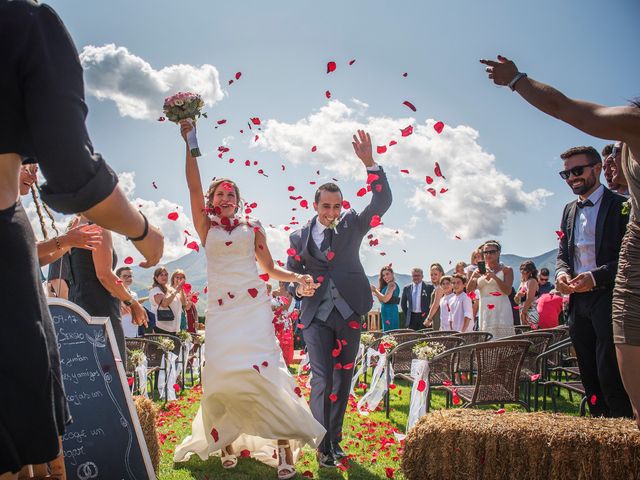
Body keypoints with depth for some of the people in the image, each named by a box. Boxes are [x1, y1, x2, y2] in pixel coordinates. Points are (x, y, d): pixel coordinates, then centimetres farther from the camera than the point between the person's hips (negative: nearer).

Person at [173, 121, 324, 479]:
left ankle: (284, 447, -5)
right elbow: (194, 186, 2)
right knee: (221, 373, -8)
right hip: (221, 309, 1)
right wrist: (189, 142, -2)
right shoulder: (206, 228, 13)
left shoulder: (253, 228, 14)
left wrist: (298, 278, 2)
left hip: (253, 305, -1)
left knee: (261, 367, -12)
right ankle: (227, 441, 12)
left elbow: (270, 269, 18)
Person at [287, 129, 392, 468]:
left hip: (349, 314, 2)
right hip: (316, 316, -1)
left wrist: (369, 163, -19)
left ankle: (335, 440, 25)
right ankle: (324, 447, 1)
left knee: (343, 380, 10)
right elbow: (290, 275, 12)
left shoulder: (352, 225, 4)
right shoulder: (300, 237, 5)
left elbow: (382, 201, -8)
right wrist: (299, 287, -12)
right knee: (321, 379, -7)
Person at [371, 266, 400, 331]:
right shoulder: (387, 286, 18)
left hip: (390, 312, -10)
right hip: (387, 313, 10)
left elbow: (385, 299, -22)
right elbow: (381, 301, 20)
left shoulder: (392, 284, -11)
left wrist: (375, 290, -12)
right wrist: (376, 294, 7)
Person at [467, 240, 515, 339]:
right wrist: (473, 277, -13)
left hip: (501, 310, -3)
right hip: (485, 311, 3)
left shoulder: (506, 270, 5)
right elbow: (469, 289, 6)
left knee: (502, 337, -9)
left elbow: (508, 291, -8)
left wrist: (494, 276, -19)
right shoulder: (479, 270, 13)